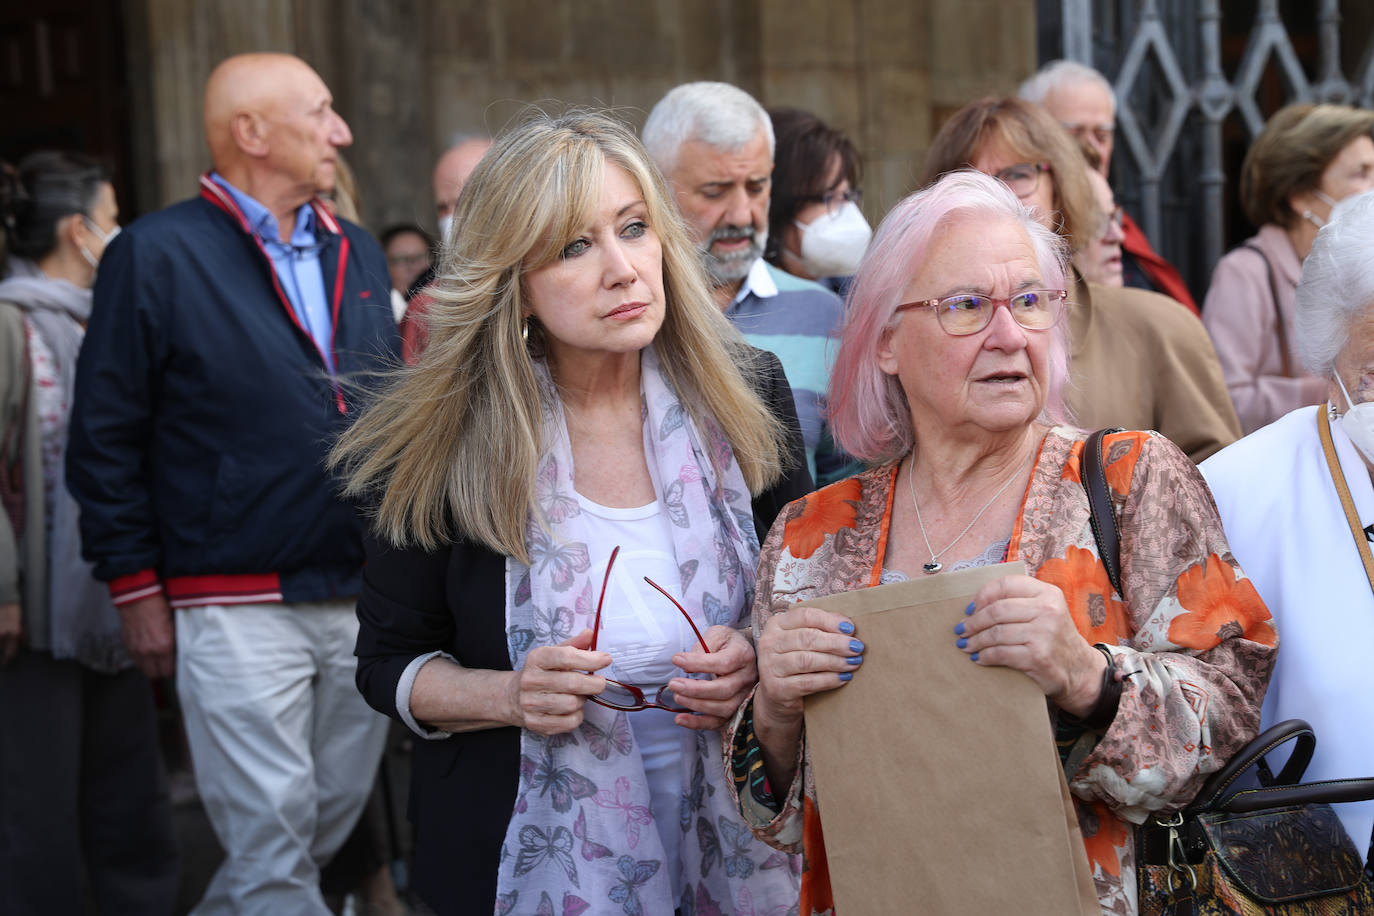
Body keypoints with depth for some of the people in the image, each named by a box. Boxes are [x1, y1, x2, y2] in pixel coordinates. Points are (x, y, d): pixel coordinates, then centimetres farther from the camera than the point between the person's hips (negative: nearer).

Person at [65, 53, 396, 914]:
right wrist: (137, 589, -6)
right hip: (236, 610, -6)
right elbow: (105, 439, -4)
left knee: (332, 821, 13)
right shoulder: (157, 254, -5)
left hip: (362, 604, 6)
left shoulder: (360, 253, 13)